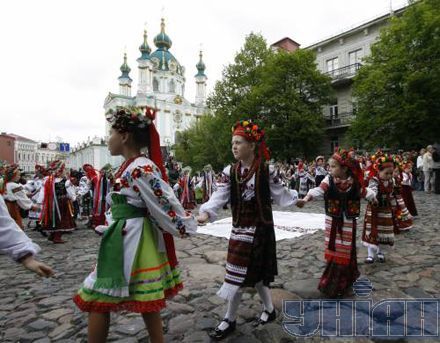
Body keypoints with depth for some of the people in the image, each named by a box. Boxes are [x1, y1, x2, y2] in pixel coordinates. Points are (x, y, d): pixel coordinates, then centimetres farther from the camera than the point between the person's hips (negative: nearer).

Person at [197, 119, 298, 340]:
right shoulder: (230, 172, -1)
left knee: (239, 275, 2)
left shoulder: (266, 171, -11)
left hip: (260, 229, -5)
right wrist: (206, 213, -27)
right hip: (239, 229, 5)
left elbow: (280, 195, 1)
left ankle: (229, 320, 22)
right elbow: (219, 196, -12)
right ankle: (269, 310, 40)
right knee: (254, 273, 17)